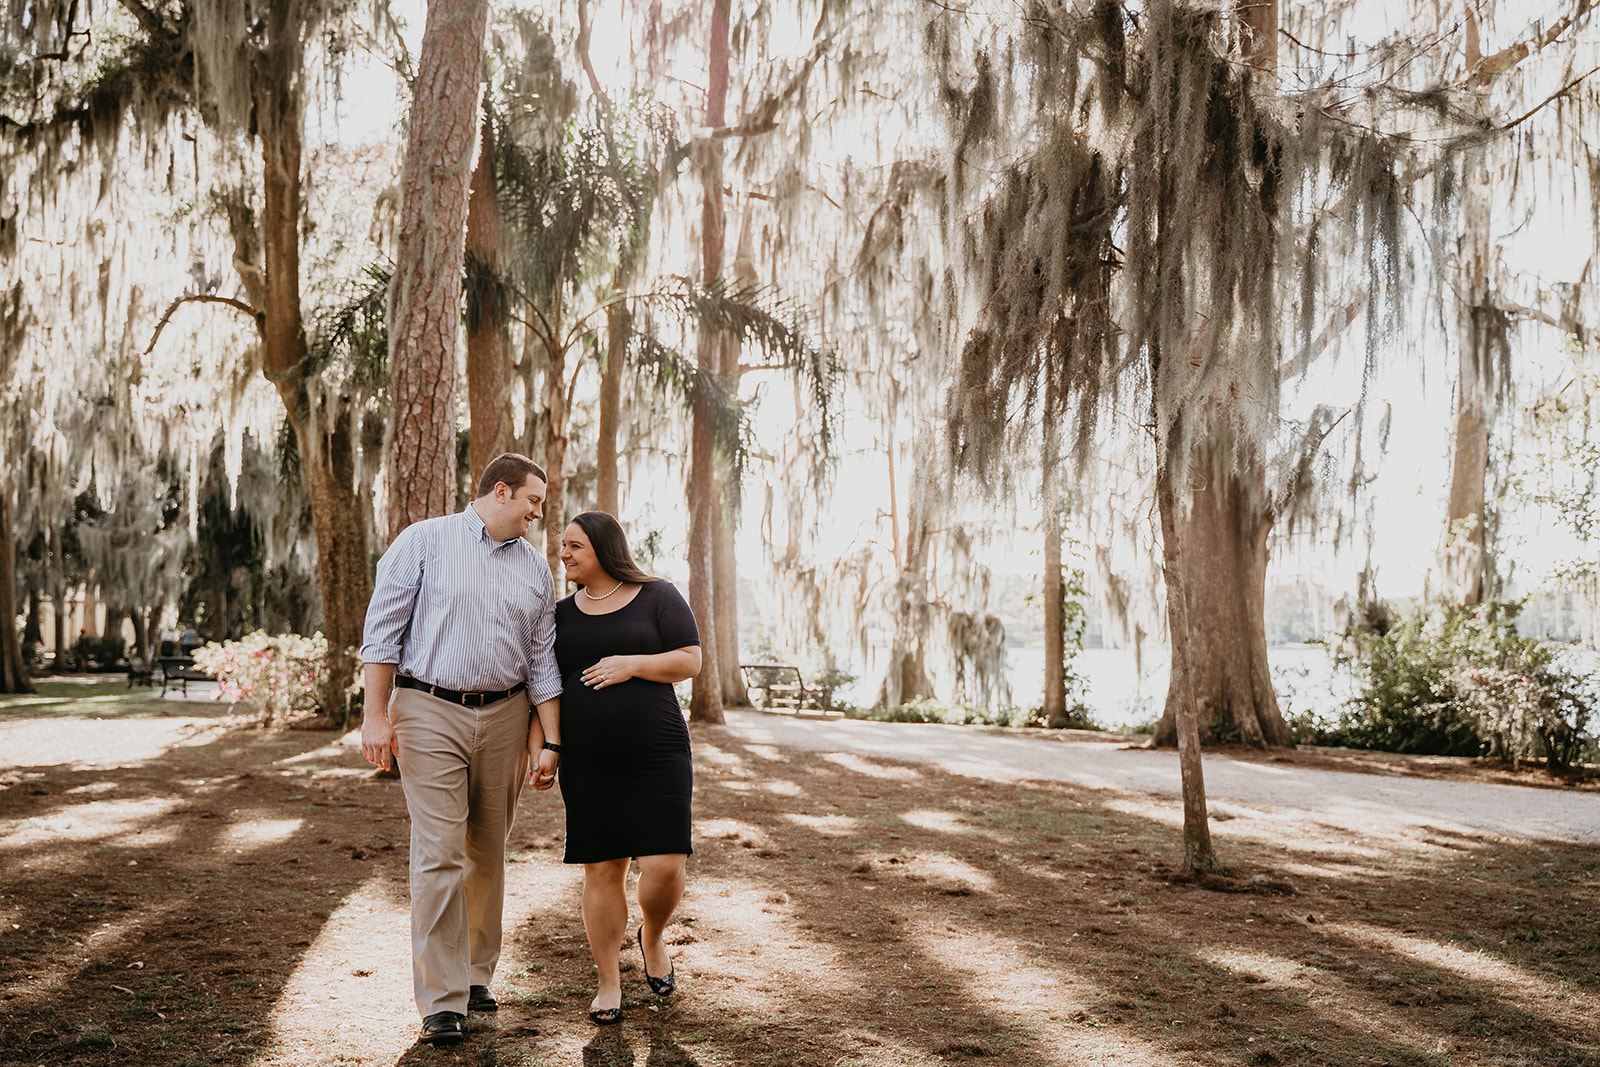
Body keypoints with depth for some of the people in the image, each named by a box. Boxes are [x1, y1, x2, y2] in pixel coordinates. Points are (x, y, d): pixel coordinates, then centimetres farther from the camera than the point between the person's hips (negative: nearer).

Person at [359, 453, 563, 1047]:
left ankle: (476, 976, 24)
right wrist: (377, 714, -10)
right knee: (439, 855, -9)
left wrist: (550, 742, 8)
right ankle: (442, 1002, -5)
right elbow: (383, 630, -4)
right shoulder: (423, 542, -1)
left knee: (487, 854, 10)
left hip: (504, 716, 5)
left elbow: (542, 661, 13)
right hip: (430, 712, -4)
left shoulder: (535, 568, 13)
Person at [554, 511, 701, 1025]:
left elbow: (690, 662, -6)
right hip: (587, 764, 3)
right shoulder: (562, 614, 11)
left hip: (656, 754, -3)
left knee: (663, 865, -9)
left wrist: (632, 664, -17)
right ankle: (609, 983, 12)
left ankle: (653, 936, 23)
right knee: (602, 869, 2)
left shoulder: (658, 597, 0)